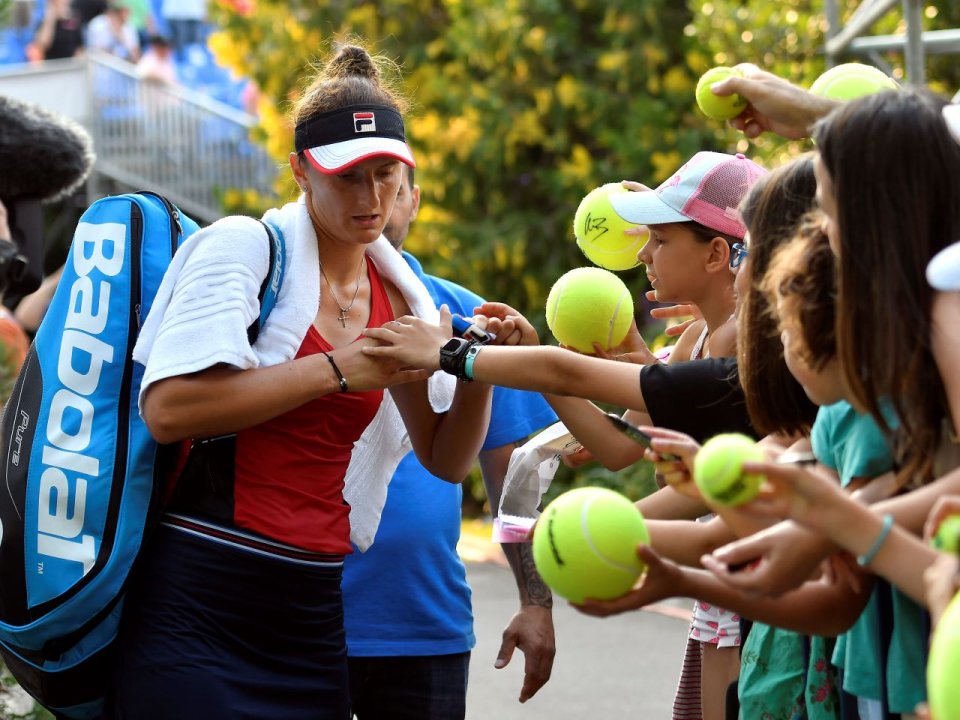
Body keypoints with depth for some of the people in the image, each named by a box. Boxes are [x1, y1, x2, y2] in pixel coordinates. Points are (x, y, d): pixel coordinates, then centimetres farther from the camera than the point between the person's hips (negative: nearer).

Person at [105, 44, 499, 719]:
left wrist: (478, 371, -4)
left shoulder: (397, 296, 11)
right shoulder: (242, 247, -8)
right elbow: (166, 409, -20)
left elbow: (446, 459, 16)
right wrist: (336, 369, -17)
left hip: (311, 615, 6)